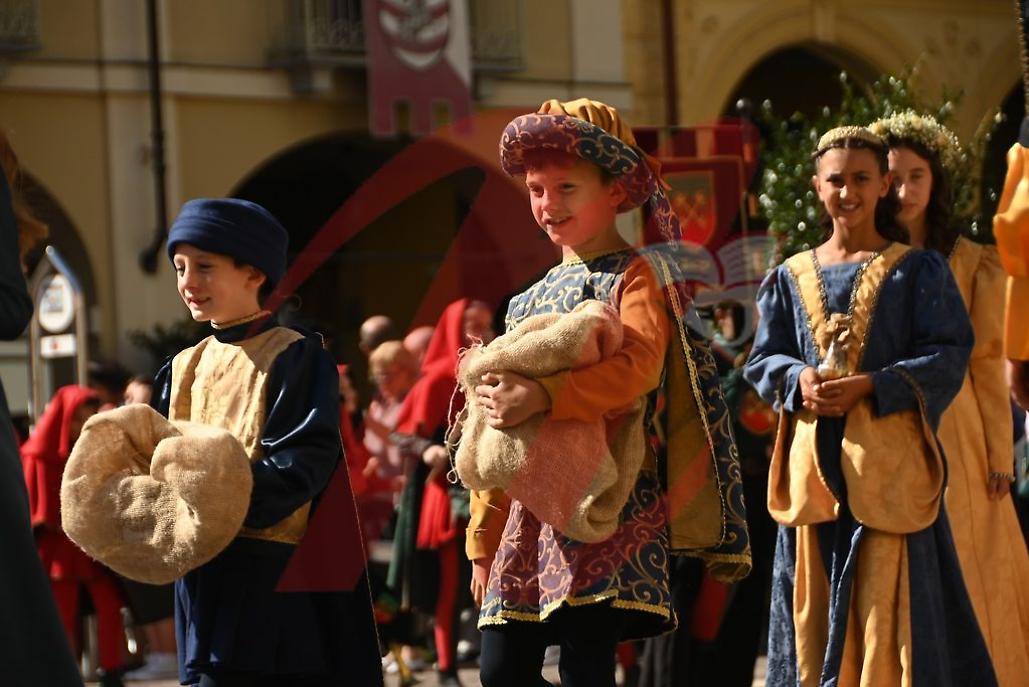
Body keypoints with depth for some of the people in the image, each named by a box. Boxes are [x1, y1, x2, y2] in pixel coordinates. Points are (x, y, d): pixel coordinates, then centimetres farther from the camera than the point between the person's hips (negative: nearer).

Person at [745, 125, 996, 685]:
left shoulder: (918, 272, 3)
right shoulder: (790, 278, 13)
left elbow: (949, 357, -4)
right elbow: (762, 361, 11)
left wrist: (872, 386, -16)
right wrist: (800, 380, -11)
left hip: (888, 464, -3)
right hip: (814, 462, 3)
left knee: (890, 606, -7)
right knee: (813, 610, 4)